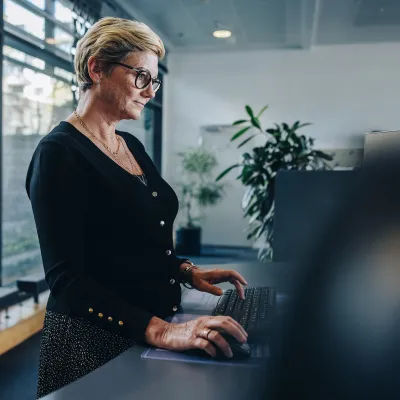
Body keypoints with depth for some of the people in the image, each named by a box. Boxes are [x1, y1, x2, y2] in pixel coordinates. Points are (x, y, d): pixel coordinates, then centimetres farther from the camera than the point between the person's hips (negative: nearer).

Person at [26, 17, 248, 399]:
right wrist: (159, 330, -32)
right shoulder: (59, 153, -16)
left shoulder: (132, 145, 8)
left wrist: (188, 271, 2)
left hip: (152, 333, 8)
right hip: (96, 340, -7)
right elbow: (66, 278, -23)